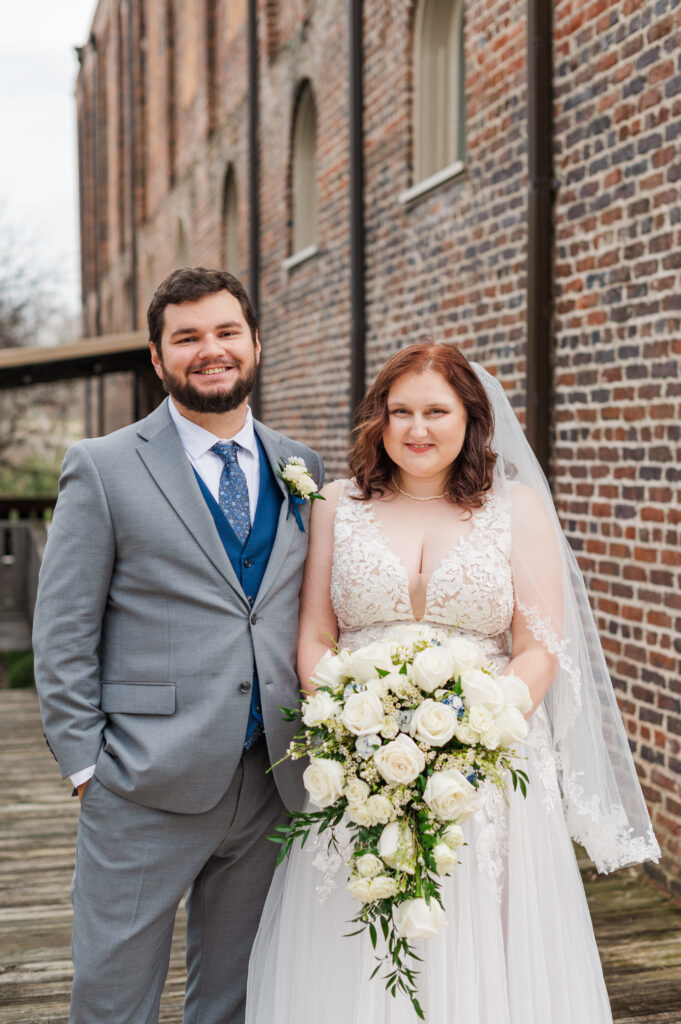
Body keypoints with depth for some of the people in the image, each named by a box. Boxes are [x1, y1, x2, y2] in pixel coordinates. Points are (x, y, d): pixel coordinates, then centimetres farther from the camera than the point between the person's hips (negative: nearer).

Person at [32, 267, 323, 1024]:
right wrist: (86, 764, -7)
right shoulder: (103, 469, -4)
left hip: (270, 783, 4)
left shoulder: (301, 470, 9)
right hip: (147, 789, -3)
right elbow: (62, 635, -4)